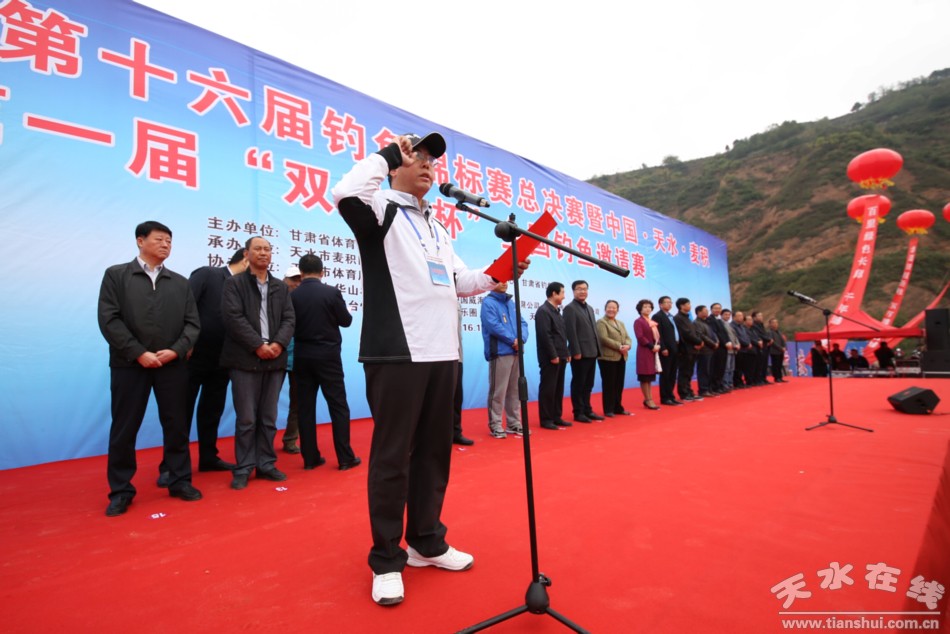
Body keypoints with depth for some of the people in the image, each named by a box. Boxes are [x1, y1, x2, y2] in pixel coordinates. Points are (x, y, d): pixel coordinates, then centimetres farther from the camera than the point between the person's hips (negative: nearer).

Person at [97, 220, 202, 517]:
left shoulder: (180, 282, 11)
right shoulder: (116, 275, 4)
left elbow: (193, 323, 6)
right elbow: (109, 319, -6)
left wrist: (176, 350, -10)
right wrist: (138, 353, -13)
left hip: (172, 364, 2)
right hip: (129, 364, -2)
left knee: (177, 425, 7)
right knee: (124, 428, 6)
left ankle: (180, 481, 20)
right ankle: (121, 490, 19)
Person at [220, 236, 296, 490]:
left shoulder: (281, 287, 15)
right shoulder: (234, 284, 2)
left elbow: (288, 319, 7)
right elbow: (234, 318, -9)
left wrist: (279, 344, -10)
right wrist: (259, 345, -16)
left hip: (275, 360, 4)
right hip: (245, 360, -4)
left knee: (269, 418, 9)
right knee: (246, 419, 0)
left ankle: (266, 464, 19)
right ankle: (243, 469, 11)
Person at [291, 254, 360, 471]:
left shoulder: (292, 295, -3)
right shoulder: (332, 292, -9)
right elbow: (346, 321, -1)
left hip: (302, 356, 3)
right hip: (328, 356, -2)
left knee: (305, 408, 8)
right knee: (338, 406, 3)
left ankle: (310, 458, 13)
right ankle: (345, 458, 5)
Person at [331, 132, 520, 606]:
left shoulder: (436, 226, 24)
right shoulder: (382, 210, 1)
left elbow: (457, 280, 22)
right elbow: (346, 195, -22)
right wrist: (387, 153, -9)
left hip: (441, 353, 8)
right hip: (397, 353, -7)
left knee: (434, 451, 14)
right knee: (392, 456, 0)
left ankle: (427, 542, 30)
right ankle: (387, 560, 16)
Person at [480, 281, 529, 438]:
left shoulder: (511, 303, 17)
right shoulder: (488, 303, -4)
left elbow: (523, 323, 12)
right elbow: (494, 326, -15)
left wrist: (521, 339, -8)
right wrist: (513, 341, -12)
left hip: (516, 352, 7)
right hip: (500, 353, -7)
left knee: (515, 390, 11)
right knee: (498, 391, -4)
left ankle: (514, 423, 20)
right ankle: (495, 425, 4)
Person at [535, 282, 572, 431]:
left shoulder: (556, 311, 18)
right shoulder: (543, 311, -11)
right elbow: (545, 336, -19)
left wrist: (567, 353, 13)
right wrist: (553, 355, -19)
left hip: (560, 357, 9)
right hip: (550, 358, -9)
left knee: (558, 388, 12)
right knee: (547, 389, -3)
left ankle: (556, 417, 20)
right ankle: (546, 419, 5)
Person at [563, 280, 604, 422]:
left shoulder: (589, 308, 19)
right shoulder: (570, 308, -7)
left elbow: (594, 330, 19)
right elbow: (571, 332, -15)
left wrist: (597, 349, 12)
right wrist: (576, 351, -20)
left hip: (591, 352, 8)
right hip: (580, 353, -8)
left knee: (588, 384, 14)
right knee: (578, 384, 1)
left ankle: (587, 410, 23)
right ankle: (578, 412, 8)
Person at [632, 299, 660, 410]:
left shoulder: (653, 322, 18)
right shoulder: (638, 322, -7)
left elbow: (657, 335, 17)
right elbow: (640, 337, -16)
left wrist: (658, 345, -3)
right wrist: (652, 346, -17)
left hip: (654, 351, 8)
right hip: (644, 351, -8)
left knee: (650, 376, 10)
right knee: (645, 377, -3)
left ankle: (648, 399, 15)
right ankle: (648, 400, 1)